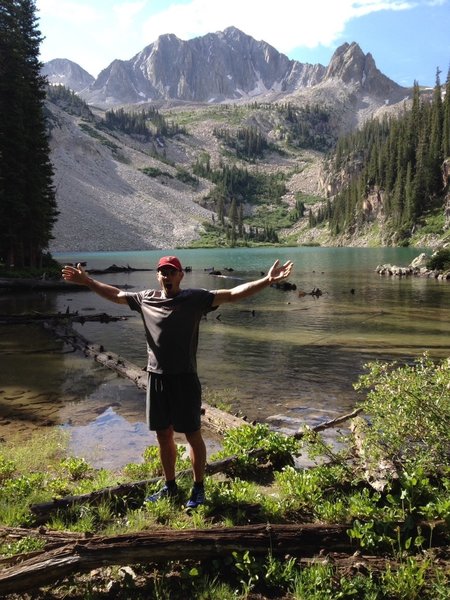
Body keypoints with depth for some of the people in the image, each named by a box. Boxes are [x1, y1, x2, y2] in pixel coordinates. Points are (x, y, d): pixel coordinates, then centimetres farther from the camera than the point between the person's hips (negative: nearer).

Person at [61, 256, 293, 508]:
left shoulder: (195, 298, -8)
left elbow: (233, 294, -17)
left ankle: (199, 488, 24)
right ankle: (170, 486, 34)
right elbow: (115, 294, 20)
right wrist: (87, 281, 21)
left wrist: (267, 280, -28)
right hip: (157, 378, 5)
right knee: (164, 435, 16)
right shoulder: (145, 299, 6)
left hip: (185, 378, -4)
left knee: (193, 434, 6)